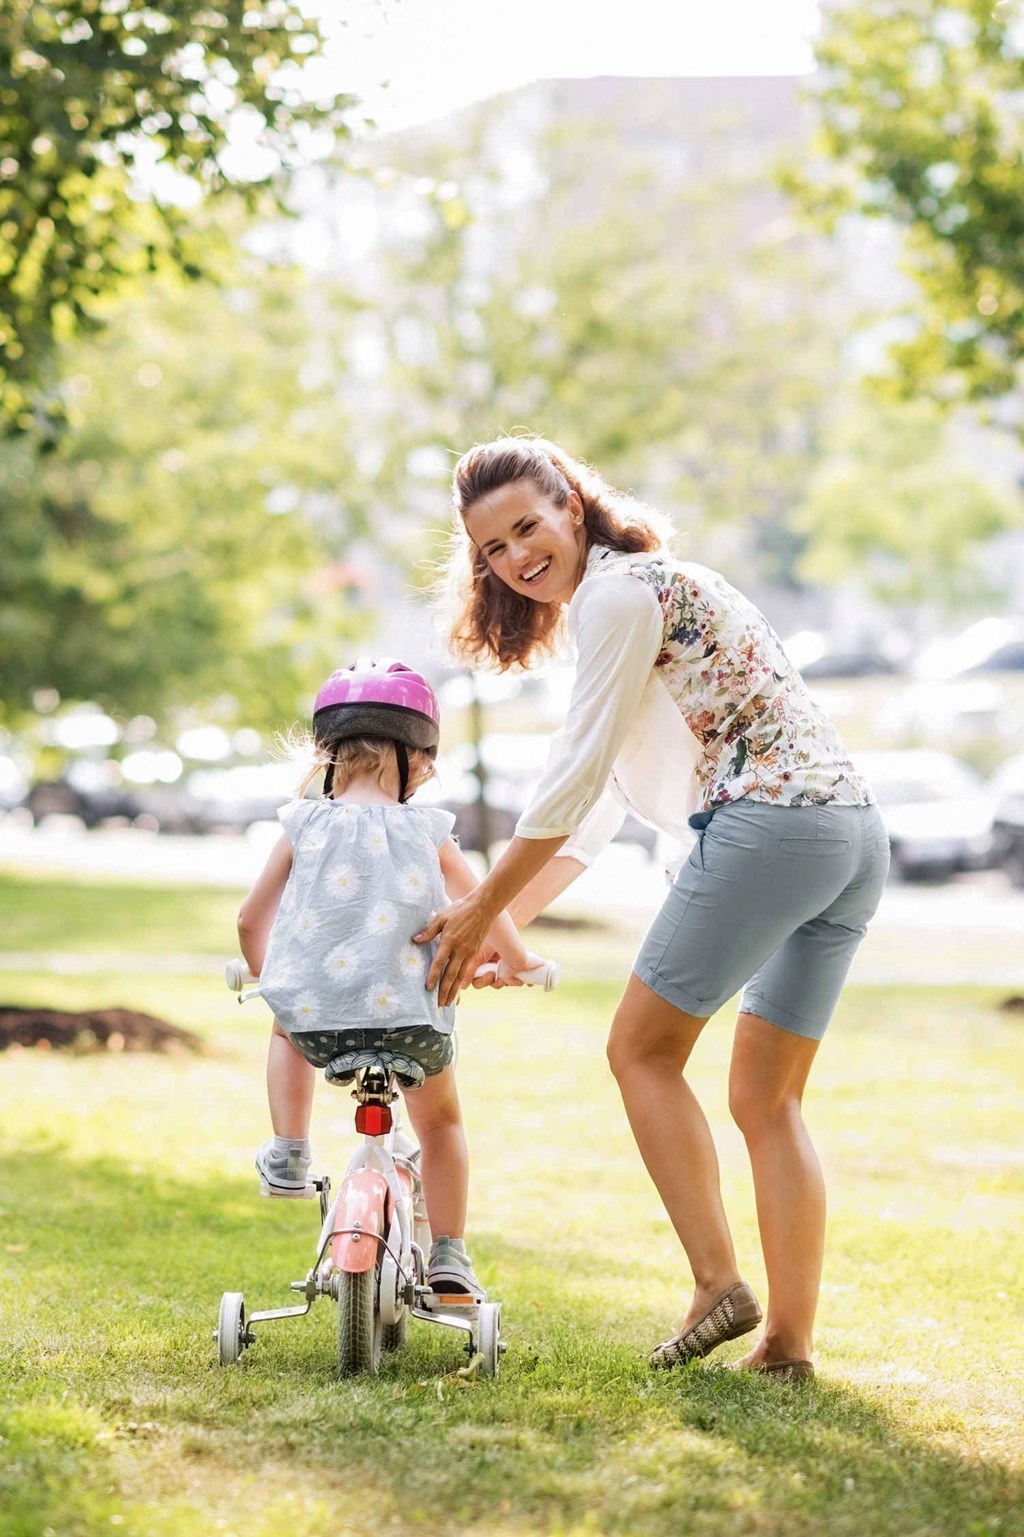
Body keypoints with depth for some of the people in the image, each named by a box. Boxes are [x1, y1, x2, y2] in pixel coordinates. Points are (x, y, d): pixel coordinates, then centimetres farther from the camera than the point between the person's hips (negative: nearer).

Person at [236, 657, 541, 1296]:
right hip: (413, 1021, 0)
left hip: (315, 1020, 0)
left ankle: (288, 1155, 30)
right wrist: (515, 960, 37)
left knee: (286, 1031, 38)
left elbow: (251, 919, 12)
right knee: (441, 1121, 26)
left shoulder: (304, 828, 5)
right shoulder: (428, 833, 5)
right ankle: (448, 1255, 20)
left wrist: (264, 974, 34)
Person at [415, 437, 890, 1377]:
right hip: (857, 837, 10)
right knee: (768, 1100, 12)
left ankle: (718, 1283, -3)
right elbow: (596, 809, 26)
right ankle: (789, 1341, 10)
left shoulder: (621, 594, -5)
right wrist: (502, 923, 25)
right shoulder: (654, 589, 25)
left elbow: (574, 781, -7)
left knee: (644, 1051, 3)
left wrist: (482, 910, 1)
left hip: (767, 826, -9)